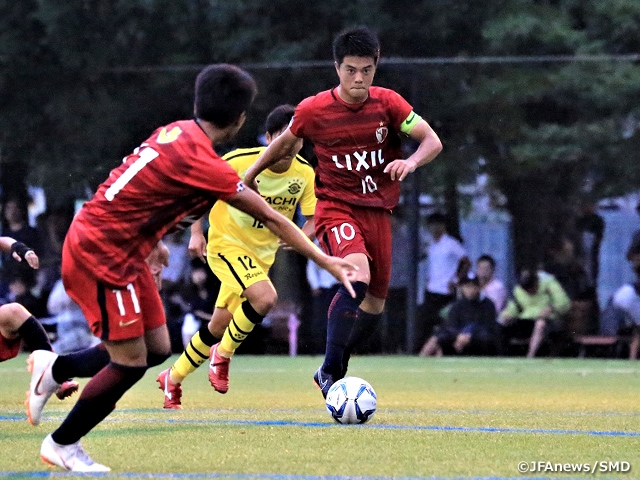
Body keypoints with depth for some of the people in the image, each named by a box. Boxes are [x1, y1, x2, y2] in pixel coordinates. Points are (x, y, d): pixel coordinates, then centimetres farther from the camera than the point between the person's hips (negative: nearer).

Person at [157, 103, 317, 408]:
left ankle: (173, 379, 29)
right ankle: (223, 354, -7)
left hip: (261, 255, 5)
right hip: (226, 243, -5)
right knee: (265, 297, -30)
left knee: (218, 328, 8)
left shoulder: (305, 174, -8)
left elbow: (313, 219, 0)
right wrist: (196, 232, -11)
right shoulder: (240, 161, -18)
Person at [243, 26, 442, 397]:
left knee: (375, 301, 9)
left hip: (378, 210, 4)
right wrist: (250, 176, 20)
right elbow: (285, 143, 11)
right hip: (336, 208, -4)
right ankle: (330, 373, -23)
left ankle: (334, 372, 31)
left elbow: (432, 141, -6)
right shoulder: (313, 110, -8)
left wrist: (411, 161, -27)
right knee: (358, 276, -30)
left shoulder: (388, 103, -5)